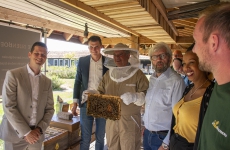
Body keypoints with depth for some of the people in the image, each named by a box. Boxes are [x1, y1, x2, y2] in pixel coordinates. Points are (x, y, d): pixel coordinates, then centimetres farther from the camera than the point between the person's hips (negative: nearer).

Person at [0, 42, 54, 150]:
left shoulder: (47, 82, 5)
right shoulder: (13, 75, -8)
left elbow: (49, 109, 6)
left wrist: (39, 129, -8)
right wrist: (26, 132, -15)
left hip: (36, 135, 4)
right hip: (14, 134, -3)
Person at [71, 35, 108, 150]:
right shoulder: (82, 61, 2)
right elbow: (77, 82, 6)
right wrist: (75, 102, 1)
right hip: (86, 104, 1)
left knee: (100, 137, 14)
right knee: (85, 138, 9)